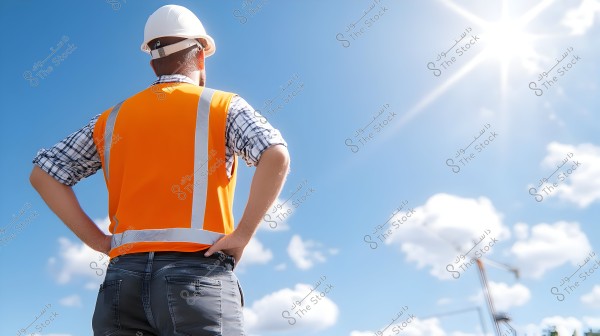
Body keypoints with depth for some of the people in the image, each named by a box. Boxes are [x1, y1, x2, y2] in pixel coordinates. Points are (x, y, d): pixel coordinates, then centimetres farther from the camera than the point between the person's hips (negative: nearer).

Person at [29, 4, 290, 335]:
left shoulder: (114, 117, 17)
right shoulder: (223, 106, 6)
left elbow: (43, 174, 18)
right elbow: (276, 157, -12)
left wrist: (99, 241, 11)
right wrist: (242, 234, -9)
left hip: (124, 275, 5)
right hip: (197, 273, -4)